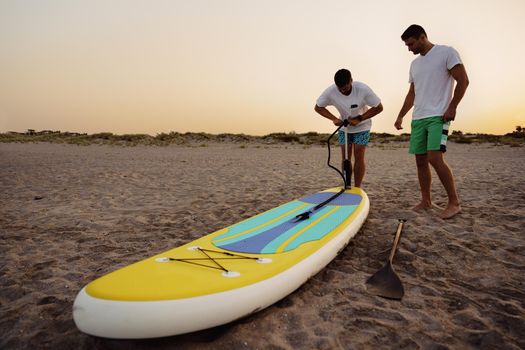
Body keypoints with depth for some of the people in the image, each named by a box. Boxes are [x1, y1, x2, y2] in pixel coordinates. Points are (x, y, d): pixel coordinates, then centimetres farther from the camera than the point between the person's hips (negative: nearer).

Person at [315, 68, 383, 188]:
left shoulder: (363, 89, -27)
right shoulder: (330, 91, -23)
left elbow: (379, 108, -16)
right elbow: (318, 107, -8)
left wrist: (359, 119, -24)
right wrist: (334, 119, -21)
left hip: (362, 127, -2)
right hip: (344, 126, 2)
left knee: (359, 157, -7)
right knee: (345, 158, 1)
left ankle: (357, 188, 2)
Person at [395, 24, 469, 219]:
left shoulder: (446, 53, -1)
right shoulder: (414, 64, 19)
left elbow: (463, 80, -5)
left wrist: (452, 107, -12)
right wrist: (400, 116, 15)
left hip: (438, 116, -7)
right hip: (418, 118, 7)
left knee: (435, 159, -18)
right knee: (421, 161, 5)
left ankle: (454, 203, -6)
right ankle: (426, 201, 14)